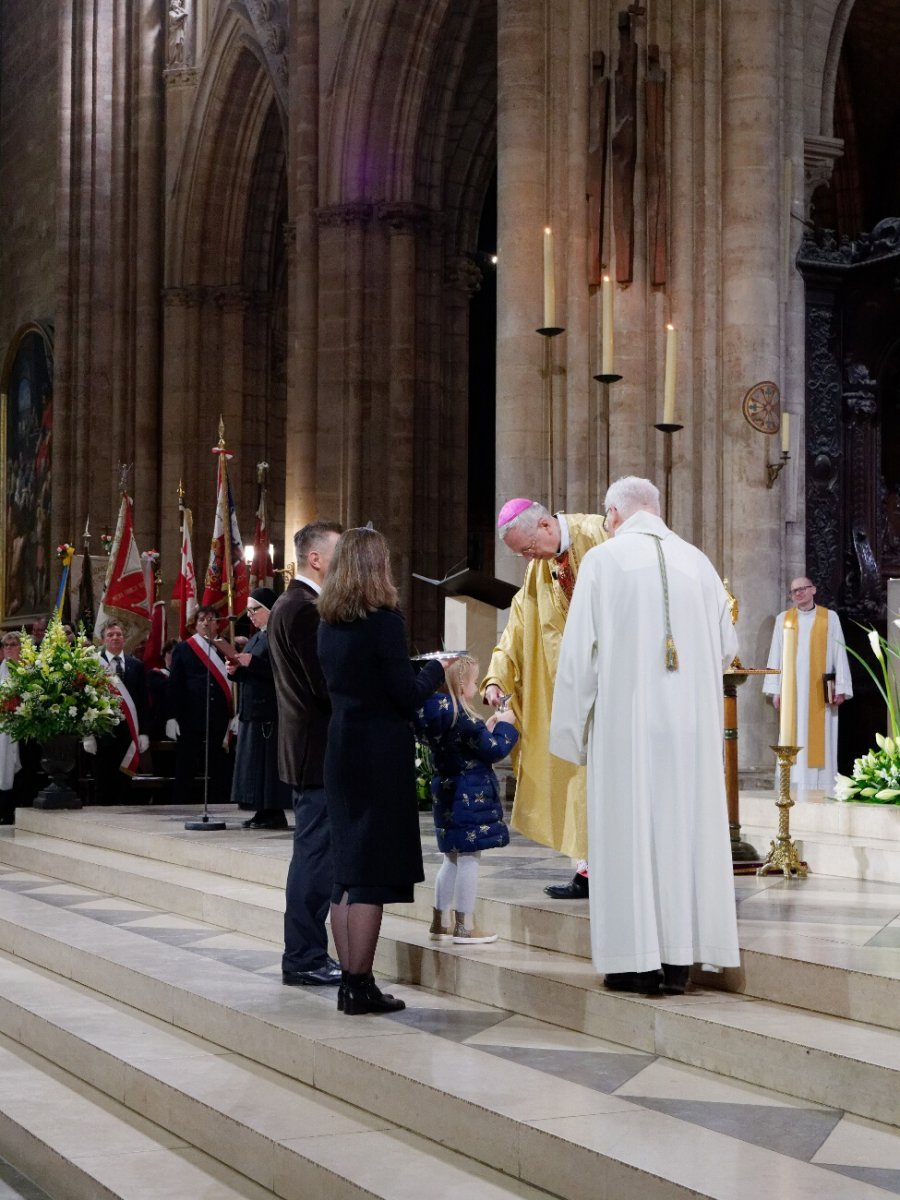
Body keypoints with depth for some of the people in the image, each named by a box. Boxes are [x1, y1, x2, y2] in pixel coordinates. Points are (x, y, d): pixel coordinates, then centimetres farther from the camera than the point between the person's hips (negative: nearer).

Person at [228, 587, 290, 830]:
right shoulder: (256, 638, 19)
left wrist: (251, 662, -22)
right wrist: (235, 670, 3)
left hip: (269, 711, -9)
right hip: (251, 709, 9)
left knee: (268, 761, -9)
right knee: (254, 762, 8)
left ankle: (275, 813, -5)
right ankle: (263, 811, 11)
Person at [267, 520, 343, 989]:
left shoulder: (289, 606, 15)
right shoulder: (305, 611, -18)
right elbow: (327, 685, -22)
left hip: (306, 751, 11)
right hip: (320, 752, -11)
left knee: (314, 857, 15)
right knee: (316, 857, -5)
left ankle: (306, 954, 22)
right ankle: (304, 960, 0)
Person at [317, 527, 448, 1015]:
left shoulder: (329, 624, 6)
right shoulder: (385, 622, -14)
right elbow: (408, 696, -14)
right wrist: (436, 668, 5)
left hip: (341, 752, 7)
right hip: (381, 758, -7)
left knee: (347, 872, 12)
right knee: (373, 876, -2)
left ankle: (349, 981, 16)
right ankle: (360, 985, 0)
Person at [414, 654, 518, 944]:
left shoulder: (438, 712, 5)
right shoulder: (464, 718, -20)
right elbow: (493, 750, -15)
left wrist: (488, 726, 15)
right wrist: (504, 725, -1)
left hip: (446, 791, 9)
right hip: (470, 797, -9)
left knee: (453, 859, 18)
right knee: (468, 858, -2)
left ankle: (440, 921, 24)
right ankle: (465, 925, 2)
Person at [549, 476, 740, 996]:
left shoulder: (603, 560, -4)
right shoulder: (698, 563, 7)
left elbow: (579, 651, -6)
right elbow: (727, 646, 13)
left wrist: (571, 728, 2)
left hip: (625, 719, -3)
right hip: (691, 724, 3)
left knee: (628, 830, 2)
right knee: (686, 826, 6)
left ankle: (637, 961, 2)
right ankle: (679, 960, 7)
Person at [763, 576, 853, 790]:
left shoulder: (830, 617, 5)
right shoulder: (783, 619, 9)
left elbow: (839, 654, 2)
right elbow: (776, 655, 9)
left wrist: (840, 688, -5)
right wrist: (776, 690, 2)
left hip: (820, 692, -1)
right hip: (792, 690, 1)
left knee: (821, 740, -2)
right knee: (795, 742, -1)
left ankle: (822, 787, -1)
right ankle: (795, 787, -1)